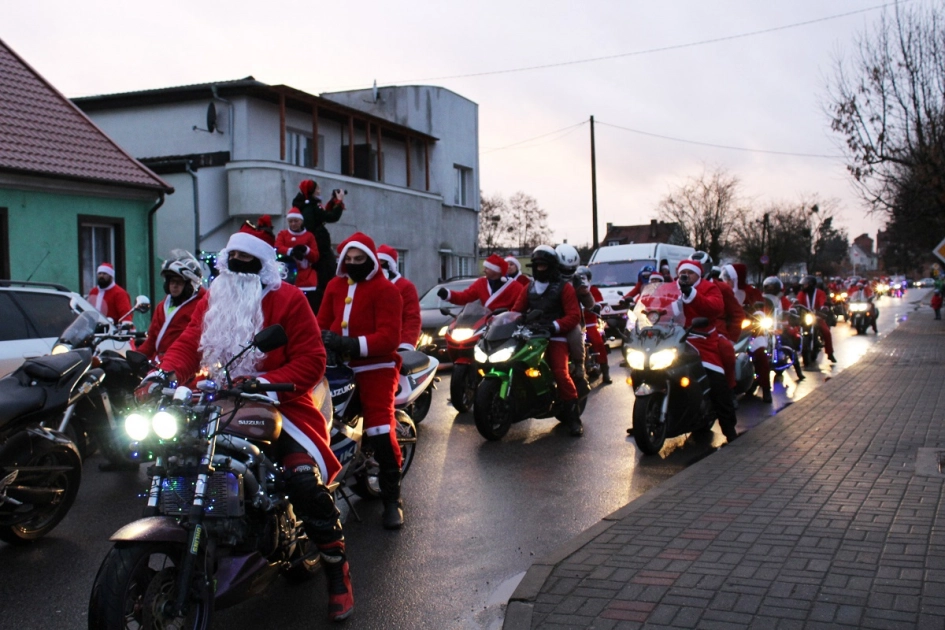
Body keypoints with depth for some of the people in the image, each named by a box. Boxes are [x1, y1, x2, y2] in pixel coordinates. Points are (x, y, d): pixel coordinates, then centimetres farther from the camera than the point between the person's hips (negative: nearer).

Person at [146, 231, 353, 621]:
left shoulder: (287, 299, -4)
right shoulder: (212, 300, 14)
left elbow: (310, 360, -12)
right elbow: (188, 343, 1)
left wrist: (265, 383, -26)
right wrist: (165, 374, -21)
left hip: (277, 405, -6)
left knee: (304, 480, -26)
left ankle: (337, 570, -8)